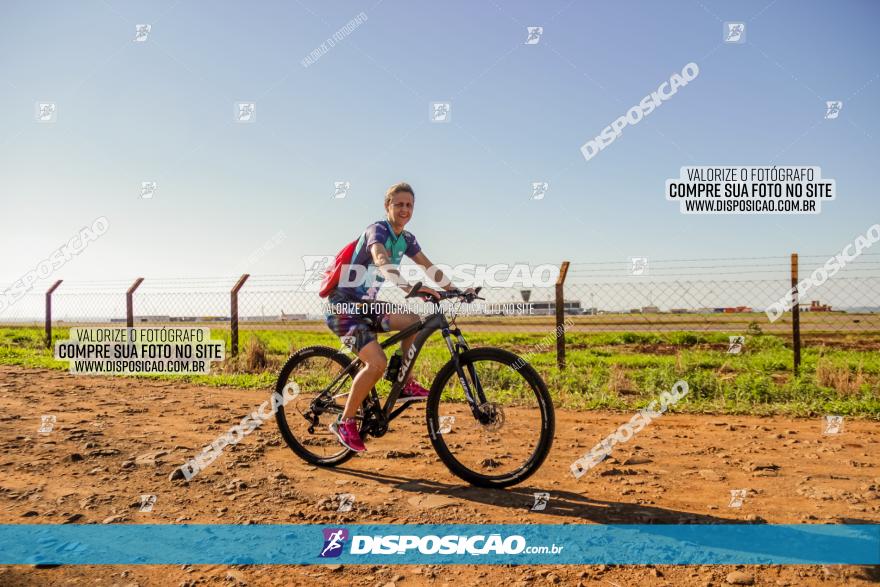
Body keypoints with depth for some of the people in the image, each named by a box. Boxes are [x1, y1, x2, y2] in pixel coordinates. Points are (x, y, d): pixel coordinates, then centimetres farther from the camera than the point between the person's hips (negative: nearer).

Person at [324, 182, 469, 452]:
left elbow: (429, 268, 7)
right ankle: (345, 422, -6)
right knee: (377, 363, -22)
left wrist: (455, 289, -8)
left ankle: (406, 384, 3)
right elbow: (382, 262, -38)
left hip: (366, 304, 8)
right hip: (344, 306, -8)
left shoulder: (406, 239, 8)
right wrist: (409, 288, -54)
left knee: (415, 322, -8)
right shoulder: (377, 230, -18)